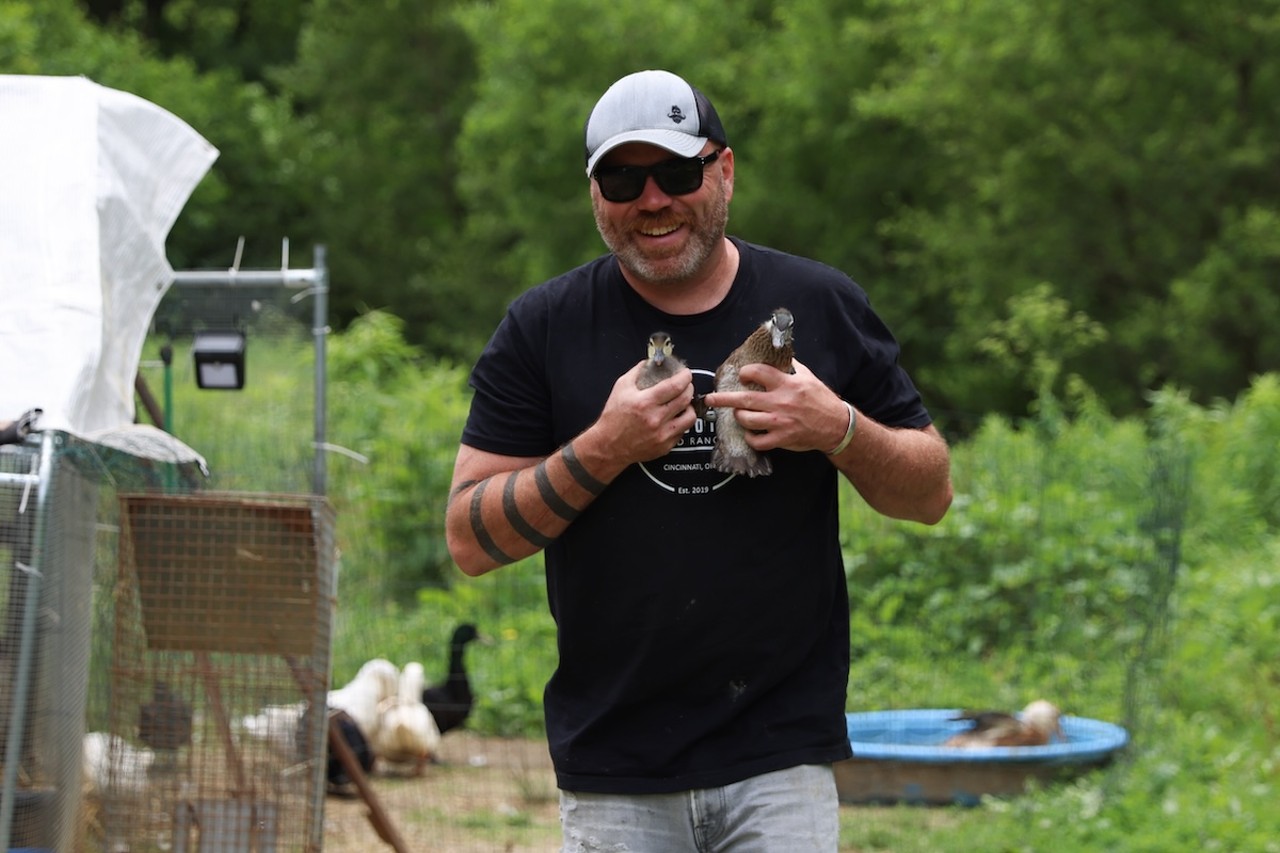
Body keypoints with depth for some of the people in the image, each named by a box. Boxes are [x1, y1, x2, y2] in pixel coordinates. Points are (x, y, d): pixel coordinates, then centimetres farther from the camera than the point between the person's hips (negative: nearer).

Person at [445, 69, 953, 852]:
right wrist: (602, 450, -14)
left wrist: (839, 430, -10)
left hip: (782, 758, 0)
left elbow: (932, 493, 9)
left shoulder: (822, 306, 5)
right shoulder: (543, 329, 3)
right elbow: (471, 540, -1)